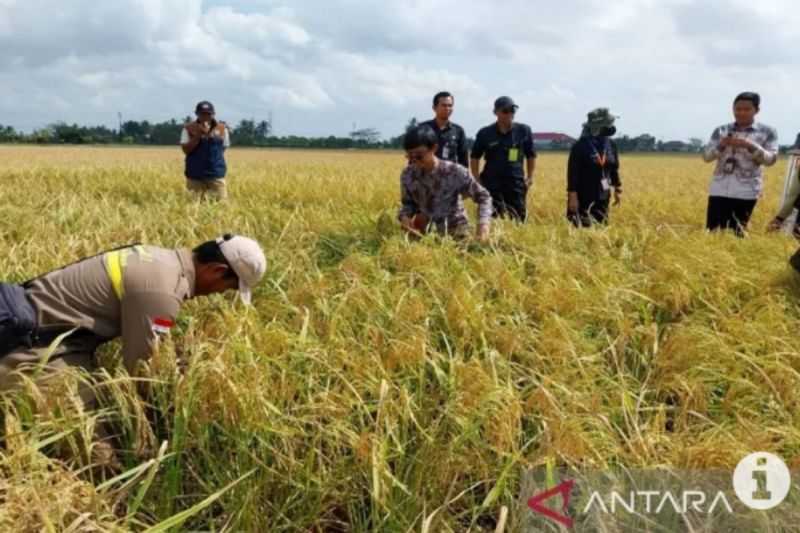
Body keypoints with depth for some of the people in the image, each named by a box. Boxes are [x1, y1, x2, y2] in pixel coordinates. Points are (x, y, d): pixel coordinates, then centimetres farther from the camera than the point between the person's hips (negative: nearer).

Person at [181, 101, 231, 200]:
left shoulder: (222, 129, 5)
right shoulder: (188, 129, 1)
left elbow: (224, 147, 15)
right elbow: (186, 150, -7)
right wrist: (198, 135, -14)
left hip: (216, 174, 1)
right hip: (195, 175, -1)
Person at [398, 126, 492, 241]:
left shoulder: (455, 172, -18)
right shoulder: (407, 175, -8)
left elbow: (483, 196, -9)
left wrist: (483, 223, -25)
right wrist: (404, 216, -16)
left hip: (455, 232, -2)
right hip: (424, 232, 3)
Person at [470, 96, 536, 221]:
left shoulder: (524, 130, 1)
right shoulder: (485, 133, -1)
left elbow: (531, 155, 13)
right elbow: (475, 157, 10)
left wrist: (530, 177, 8)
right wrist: (476, 180, 4)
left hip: (516, 183, 1)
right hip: (492, 184, -1)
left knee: (518, 218, 5)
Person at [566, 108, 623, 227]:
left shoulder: (610, 145, 5)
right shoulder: (580, 146, -14)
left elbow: (614, 168, 15)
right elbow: (572, 173, -14)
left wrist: (618, 190, 15)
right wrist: (572, 196, -17)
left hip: (603, 197, 6)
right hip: (584, 196, -6)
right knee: (584, 228, -6)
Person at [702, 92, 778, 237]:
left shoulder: (767, 132, 3)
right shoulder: (721, 131, 8)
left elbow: (771, 160, -4)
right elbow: (706, 157, 4)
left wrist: (750, 146, -19)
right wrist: (721, 145, -15)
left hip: (746, 192, -2)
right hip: (720, 190, 2)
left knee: (736, 232, 0)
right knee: (713, 231, -4)